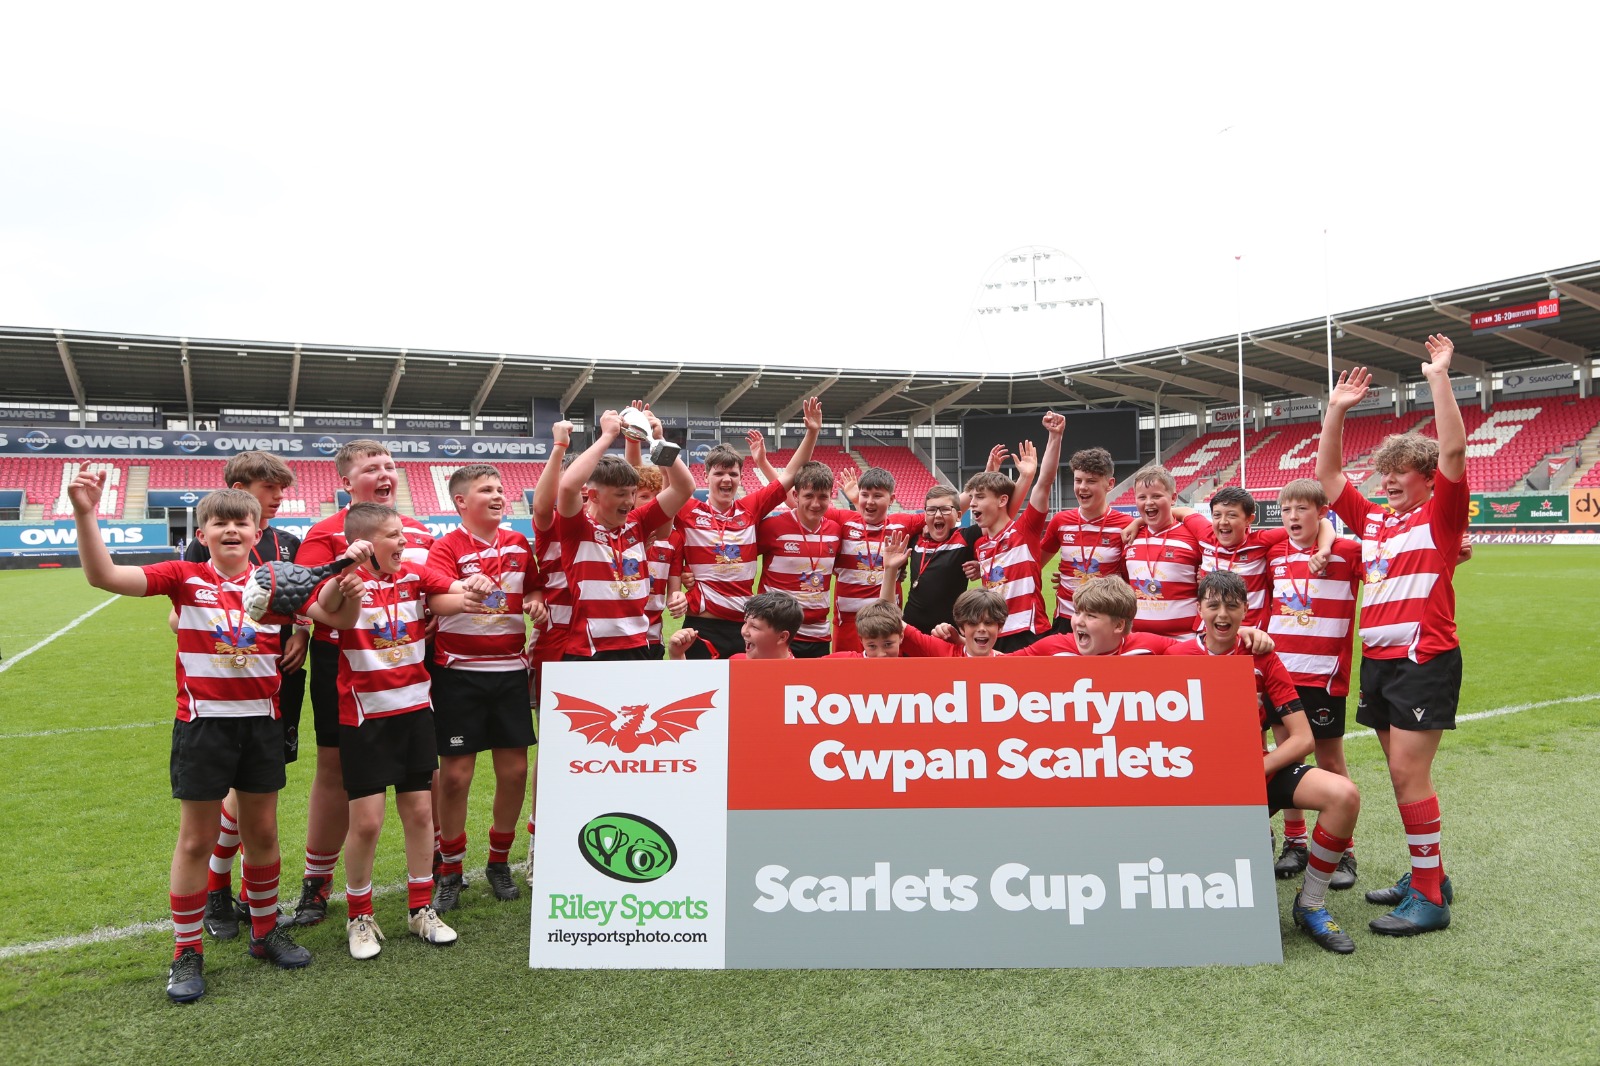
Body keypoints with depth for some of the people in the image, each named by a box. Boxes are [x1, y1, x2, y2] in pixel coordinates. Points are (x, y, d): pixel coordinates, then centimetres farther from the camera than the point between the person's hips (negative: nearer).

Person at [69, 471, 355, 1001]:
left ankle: (266, 932, 32)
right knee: (196, 839, 6)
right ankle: (186, 953, 22)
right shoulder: (184, 577, -5)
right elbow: (104, 576, -15)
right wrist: (85, 515, -26)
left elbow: (331, 613, -8)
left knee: (262, 831, 14)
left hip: (261, 720, 2)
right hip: (203, 723, -2)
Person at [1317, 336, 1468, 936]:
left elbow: (1453, 450, -15)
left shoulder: (1440, 517, -2)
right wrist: (1336, 411, 12)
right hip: (1378, 660, 7)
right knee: (1405, 773, 13)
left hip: (1425, 659, -7)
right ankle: (1426, 876, 25)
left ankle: (1429, 898, -1)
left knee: (1408, 773, -9)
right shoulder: (1373, 520, 14)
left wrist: (1439, 377, -14)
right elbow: (1327, 473, 18)